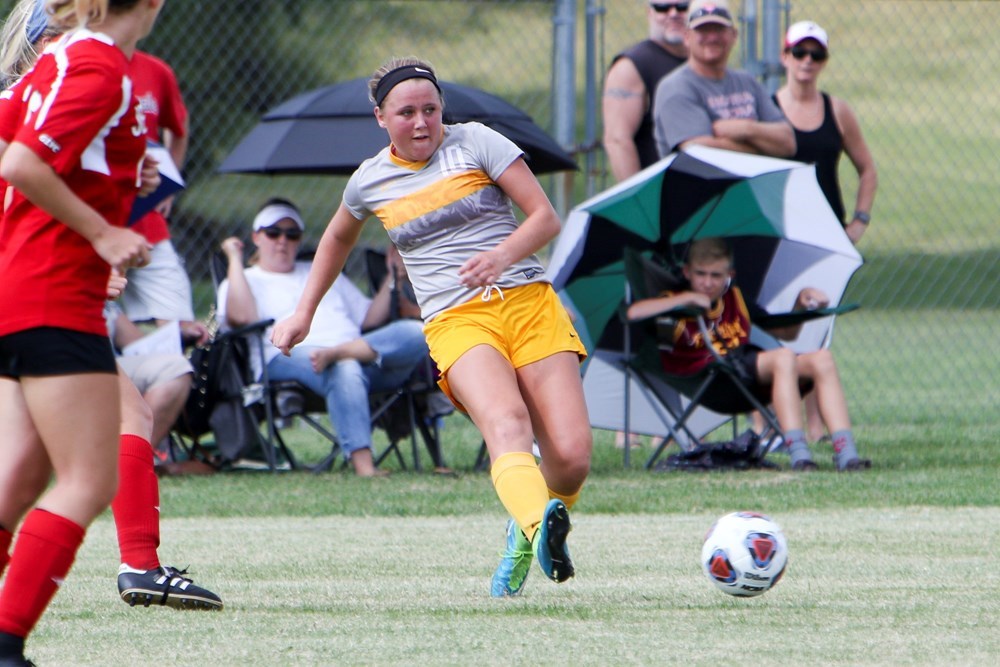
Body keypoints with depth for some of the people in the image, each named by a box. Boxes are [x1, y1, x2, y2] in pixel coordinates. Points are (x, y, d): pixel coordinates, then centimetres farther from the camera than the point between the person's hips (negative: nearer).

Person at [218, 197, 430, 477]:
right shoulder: (243, 281, 22)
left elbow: (369, 318, 30)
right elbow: (241, 316, -3)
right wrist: (235, 259, 5)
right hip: (291, 357, -5)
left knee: (416, 333, -24)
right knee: (344, 370, -41)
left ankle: (338, 352, -42)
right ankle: (362, 464, -51)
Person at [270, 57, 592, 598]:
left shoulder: (474, 143, 6)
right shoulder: (369, 183, 13)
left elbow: (545, 217, 3)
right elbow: (338, 237, 35)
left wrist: (502, 256, -16)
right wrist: (303, 314, 35)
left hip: (529, 303, 1)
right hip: (455, 323, 0)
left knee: (571, 456, -13)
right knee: (506, 423, -34)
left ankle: (528, 536, 19)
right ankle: (539, 525, -62)